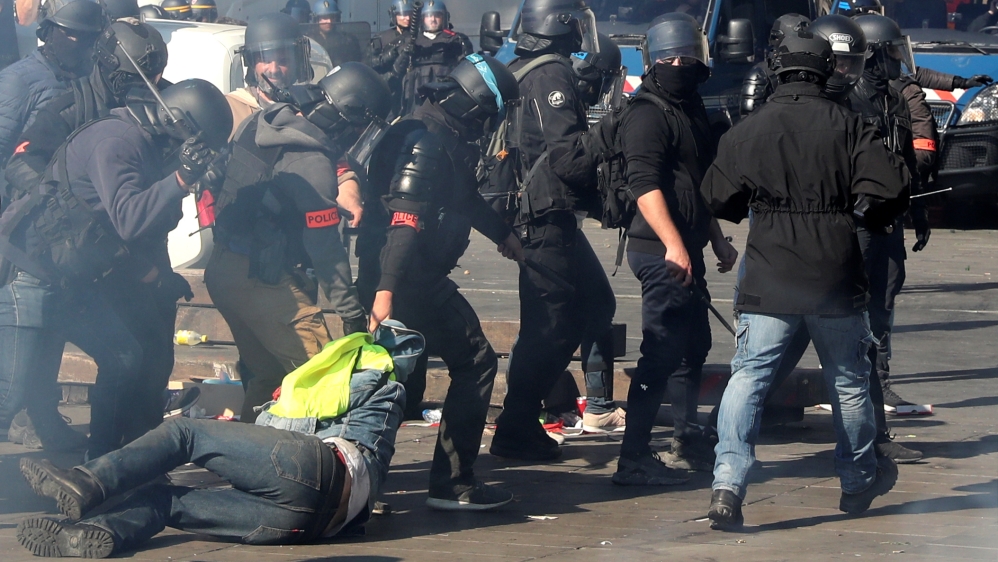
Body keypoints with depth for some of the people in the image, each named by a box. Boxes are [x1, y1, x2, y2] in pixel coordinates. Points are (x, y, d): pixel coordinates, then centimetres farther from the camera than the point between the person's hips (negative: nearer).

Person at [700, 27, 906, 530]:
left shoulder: (747, 130, 1)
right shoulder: (846, 125, -3)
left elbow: (717, 200, 7)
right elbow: (891, 186, -9)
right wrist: (862, 212, 11)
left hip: (769, 278, 0)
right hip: (836, 279, 0)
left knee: (748, 376, -2)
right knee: (848, 380, 17)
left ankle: (728, 483, -19)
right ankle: (858, 480, 32)